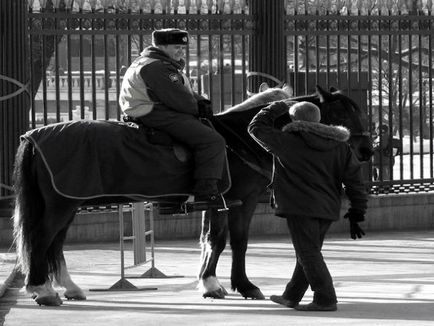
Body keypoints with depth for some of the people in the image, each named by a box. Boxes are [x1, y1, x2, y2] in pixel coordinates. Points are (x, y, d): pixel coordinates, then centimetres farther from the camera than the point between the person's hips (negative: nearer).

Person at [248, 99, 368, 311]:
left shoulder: (287, 141, -7)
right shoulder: (339, 146, 9)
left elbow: (257, 127, 4)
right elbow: (354, 180, 7)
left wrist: (278, 108, 16)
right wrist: (356, 215, 10)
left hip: (300, 208, -7)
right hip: (328, 208, 7)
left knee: (308, 253, -4)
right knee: (309, 252, 17)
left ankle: (325, 299, -10)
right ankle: (291, 296, 28)